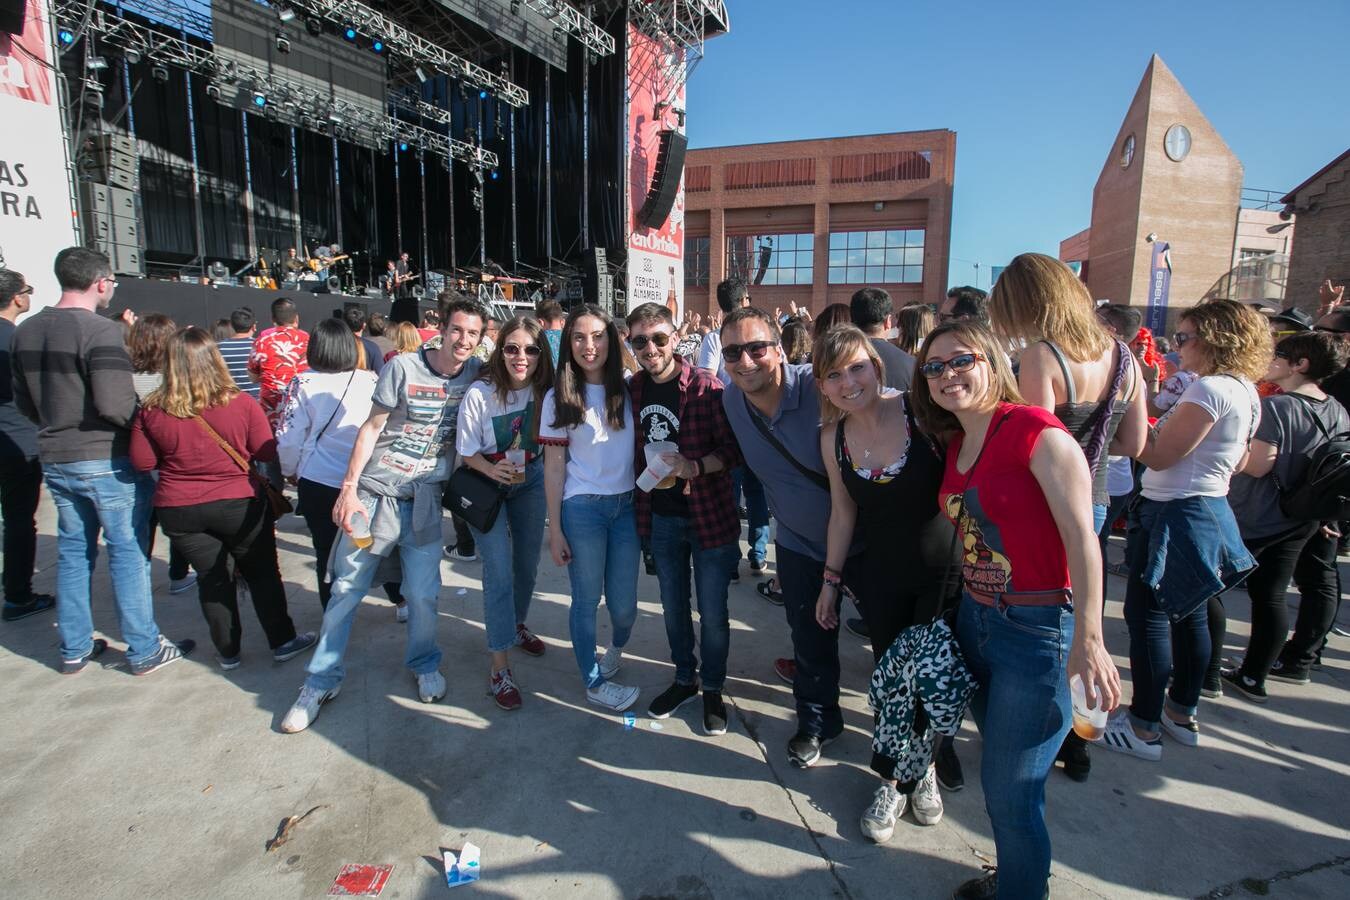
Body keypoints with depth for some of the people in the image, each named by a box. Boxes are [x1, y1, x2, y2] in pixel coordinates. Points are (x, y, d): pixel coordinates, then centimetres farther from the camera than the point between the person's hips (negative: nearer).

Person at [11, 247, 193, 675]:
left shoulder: (26, 331, 7)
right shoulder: (100, 330, -18)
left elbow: (23, 402, 14)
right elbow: (114, 404, -25)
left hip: (55, 459, 7)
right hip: (107, 460, -7)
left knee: (73, 551, 16)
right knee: (129, 552, 2)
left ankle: (74, 649, 26)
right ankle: (144, 651, 10)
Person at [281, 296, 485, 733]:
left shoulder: (476, 374, 0)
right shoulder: (403, 367, -8)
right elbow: (371, 428, -5)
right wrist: (349, 488, -9)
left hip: (425, 500, 1)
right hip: (375, 490, -1)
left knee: (423, 593, 3)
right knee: (347, 586, 5)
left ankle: (425, 665, 29)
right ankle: (323, 678, 21)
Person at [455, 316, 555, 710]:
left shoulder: (545, 390, -14)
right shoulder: (480, 393, -24)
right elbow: (467, 451, -16)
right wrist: (494, 469, -32)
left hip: (530, 479, 4)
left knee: (528, 562, 15)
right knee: (499, 570, -10)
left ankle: (517, 624, 44)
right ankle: (500, 666, 1)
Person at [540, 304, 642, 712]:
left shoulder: (627, 391, 3)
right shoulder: (560, 398, -3)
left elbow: (639, 448, 9)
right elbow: (554, 468, -2)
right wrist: (554, 529, -4)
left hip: (627, 505, 3)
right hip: (582, 509, -2)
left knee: (624, 604, 8)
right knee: (587, 601, 7)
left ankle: (616, 647, 42)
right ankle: (594, 682, 29)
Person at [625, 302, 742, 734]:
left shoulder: (707, 387, -16)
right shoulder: (633, 389, -1)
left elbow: (734, 450, -15)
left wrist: (694, 466, -30)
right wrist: (639, 501, 7)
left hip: (709, 516, -4)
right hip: (660, 517, 5)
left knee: (712, 613, 8)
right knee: (673, 607, 19)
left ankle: (713, 690, 30)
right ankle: (684, 678, 40)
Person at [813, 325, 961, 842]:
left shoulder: (923, 410, -18)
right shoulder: (833, 437, -4)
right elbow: (843, 512, 5)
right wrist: (830, 580, 10)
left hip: (943, 571, -2)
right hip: (881, 579, 3)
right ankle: (899, 777, 34)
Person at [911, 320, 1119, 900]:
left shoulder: (1036, 431, -17)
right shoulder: (955, 444, 7)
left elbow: (1081, 537, -21)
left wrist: (1089, 639, -25)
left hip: (1037, 629, -7)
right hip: (974, 617, 8)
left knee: (1011, 787, 3)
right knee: (999, 769, 22)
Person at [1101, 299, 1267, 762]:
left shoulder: (1210, 389, -19)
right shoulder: (1246, 392, 11)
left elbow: (1158, 456, -20)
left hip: (1177, 516, -10)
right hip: (1212, 510, 11)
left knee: (1147, 615, -4)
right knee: (1189, 615, 18)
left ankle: (1143, 727, 4)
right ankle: (1183, 713, 32)